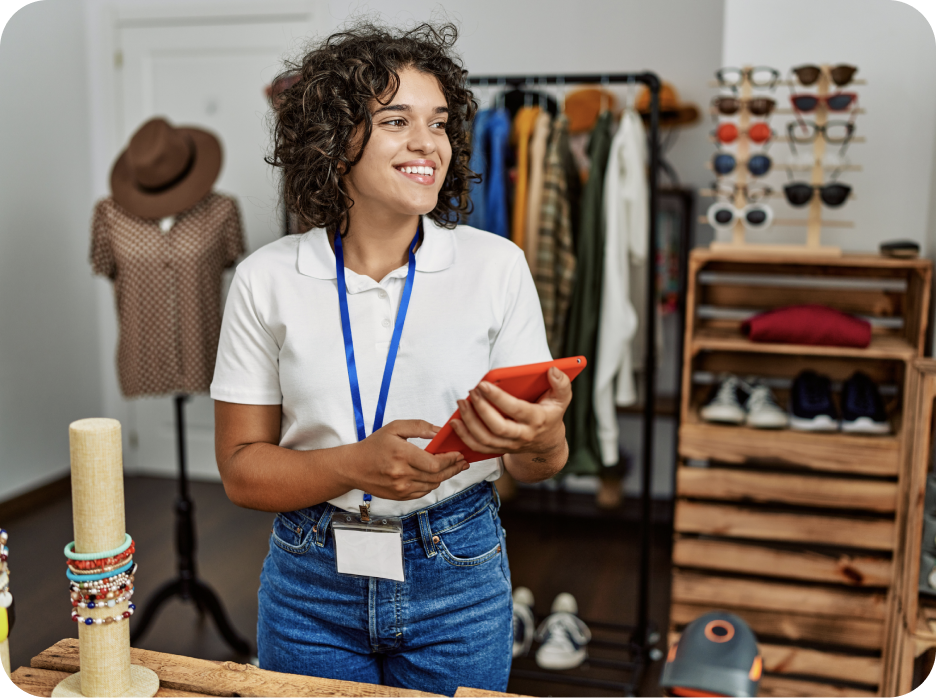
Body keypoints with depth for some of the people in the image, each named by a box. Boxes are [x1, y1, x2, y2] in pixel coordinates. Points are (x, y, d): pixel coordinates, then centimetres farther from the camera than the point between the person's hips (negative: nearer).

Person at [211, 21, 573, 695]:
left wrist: (536, 439, -27)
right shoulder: (268, 279, -7)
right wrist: (359, 464, -24)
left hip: (458, 573, 1)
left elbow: (544, 462, -3)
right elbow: (241, 468, -6)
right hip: (312, 581, 0)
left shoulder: (497, 266, -7)